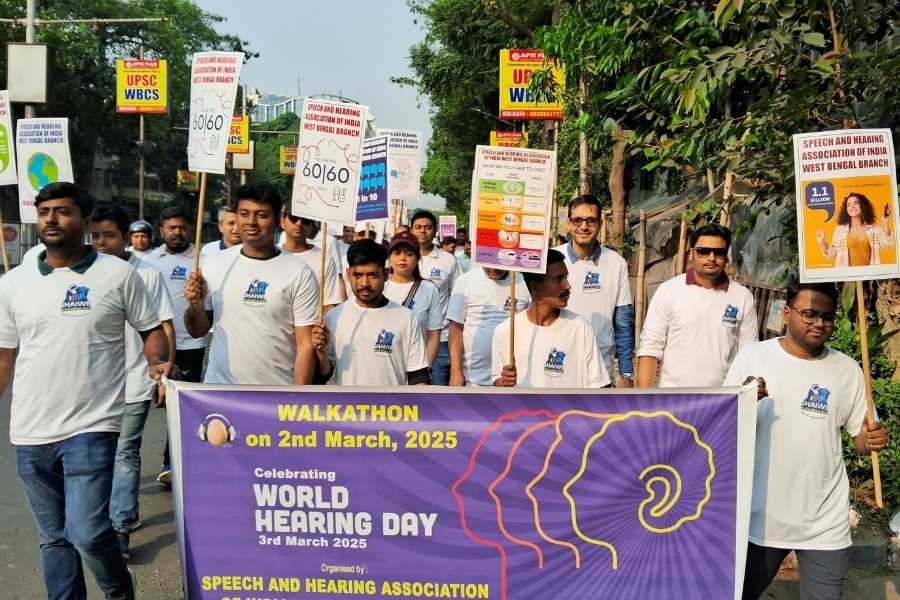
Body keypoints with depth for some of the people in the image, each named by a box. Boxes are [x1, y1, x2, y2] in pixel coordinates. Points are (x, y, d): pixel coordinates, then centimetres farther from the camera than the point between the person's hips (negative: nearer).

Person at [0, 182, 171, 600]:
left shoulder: (118, 275, -3)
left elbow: (150, 328, 5)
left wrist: (158, 361, -14)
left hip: (91, 427, -4)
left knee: (87, 532, -10)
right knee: (53, 538, 14)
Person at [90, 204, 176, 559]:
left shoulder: (147, 274, -4)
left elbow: (165, 328, -1)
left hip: (134, 383, -3)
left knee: (125, 454, 2)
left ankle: (121, 526, 9)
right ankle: (127, 509, 32)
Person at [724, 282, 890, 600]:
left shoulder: (847, 369, 0)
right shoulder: (752, 356, -5)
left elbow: (860, 437, 6)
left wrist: (872, 439, -17)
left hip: (826, 523, 1)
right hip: (759, 517, 0)